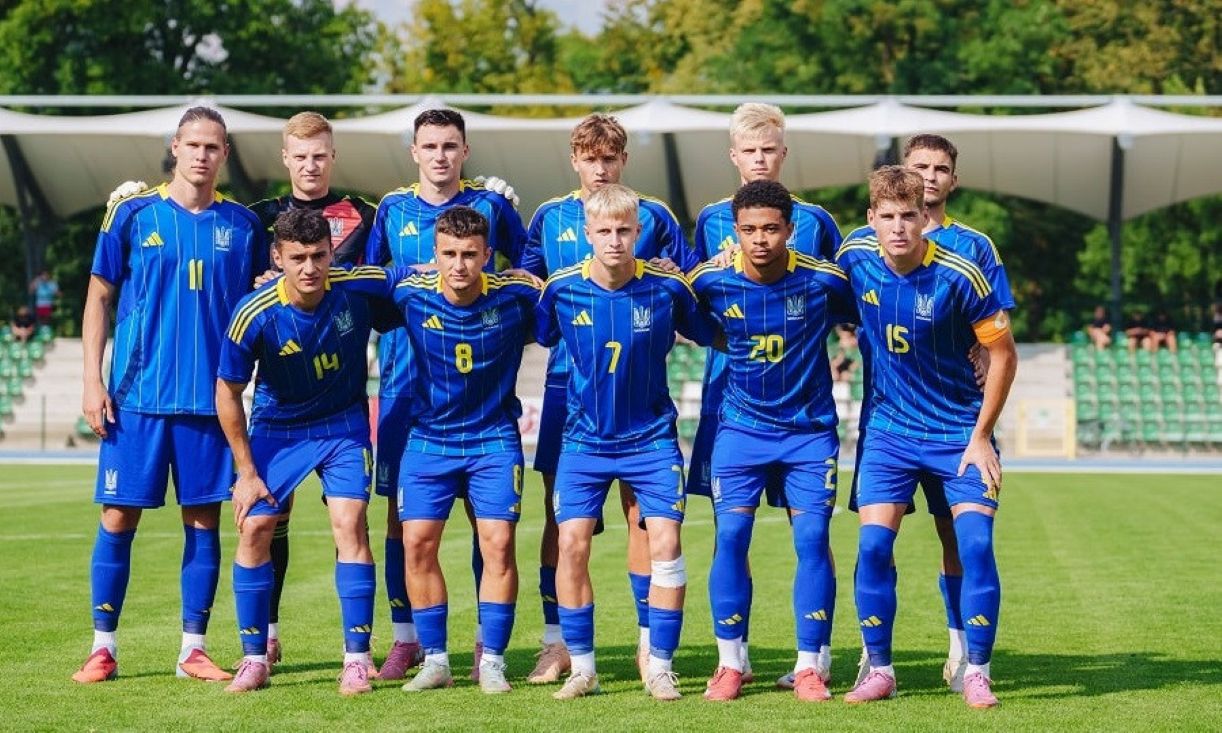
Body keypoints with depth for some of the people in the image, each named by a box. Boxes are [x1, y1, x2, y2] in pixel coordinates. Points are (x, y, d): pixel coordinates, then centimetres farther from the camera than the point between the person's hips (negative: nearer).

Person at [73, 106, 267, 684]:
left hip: (211, 396, 2)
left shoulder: (242, 223, 7)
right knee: (119, 516, -1)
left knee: (203, 518, 3)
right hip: (137, 395, -1)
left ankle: (193, 648, 11)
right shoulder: (132, 214, 2)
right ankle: (103, 647, 8)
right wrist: (92, 381, -1)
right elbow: (99, 298, 5)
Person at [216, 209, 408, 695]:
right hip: (276, 430, 0)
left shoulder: (359, 287, -21)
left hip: (344, 424, 0)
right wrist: (246, 470, -7)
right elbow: (228, 392, -10)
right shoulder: (254, 315, -23)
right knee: (255, 529, -5)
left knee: (349, 524, -13)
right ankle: (254, 660, 8)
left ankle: (357, 660, -7)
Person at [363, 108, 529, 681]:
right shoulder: (392, 209, 9)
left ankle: (489, 638, 6)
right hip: (405, 379, 2)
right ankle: (405, 638, 9)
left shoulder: (491, 206, 4)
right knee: (401, 509, 1)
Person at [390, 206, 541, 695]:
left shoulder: (515, 296, -14)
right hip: (429, 437, 1)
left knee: (498, 542, -9)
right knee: (417, 541, -4)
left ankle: (491, 661, 3)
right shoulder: (411, 296, -12)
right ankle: (434, 660, 7)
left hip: (494, 438, -1)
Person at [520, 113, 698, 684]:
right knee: (560, 510, 3)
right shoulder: (549, 219, 11)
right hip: (567, 378, 2)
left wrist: (668, 279, -13)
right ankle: (555, 642, 11)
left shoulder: (654, 217, 5)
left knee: (640, 507, -1)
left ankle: (649, 640, 5)